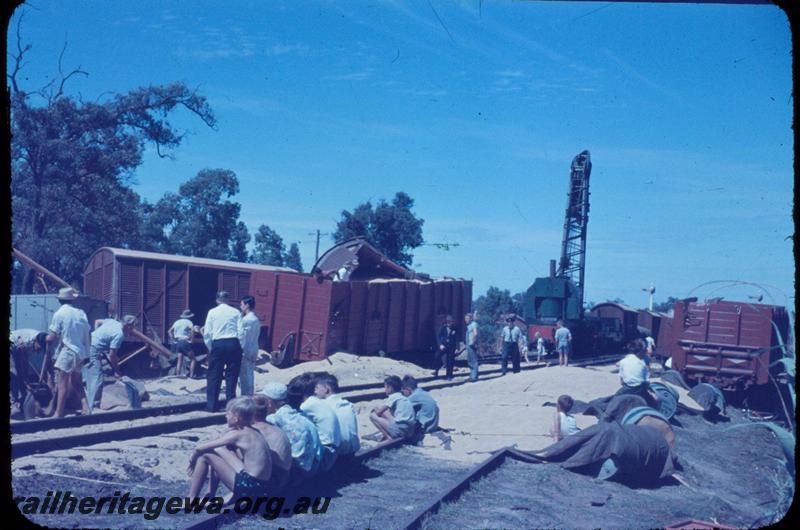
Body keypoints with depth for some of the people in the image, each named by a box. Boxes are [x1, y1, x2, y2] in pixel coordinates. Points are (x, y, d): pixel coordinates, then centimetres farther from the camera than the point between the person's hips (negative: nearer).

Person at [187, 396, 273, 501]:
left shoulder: (237, 434, -12)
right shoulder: (253, 432, 12)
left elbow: (199, 448, -6)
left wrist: (192, 461, 12)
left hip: (249, 487, -9)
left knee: (204, 455, -1)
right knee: (216, 451, 20)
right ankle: (210, 497, 25)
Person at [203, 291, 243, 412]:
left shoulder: (212, 312, 5)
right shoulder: (236, 312, 6)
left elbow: (207, 333, 1)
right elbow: (241, 332, 0)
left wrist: (210, 348, 13)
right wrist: (239, 348, 10)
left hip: (218, 344, -1)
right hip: (234, 343, 1)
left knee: (214, 376, 6)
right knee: (232, 375, 8)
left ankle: (211, 405, 9)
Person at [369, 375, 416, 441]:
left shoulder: (393, 397, -4)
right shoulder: (403, 398, 20)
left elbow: (378, 412, -3)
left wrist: (374, 409, 18)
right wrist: (378, 409, 27)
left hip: (400, 430, -9)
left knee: (372, 415, -1)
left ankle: (388, 437, -7)